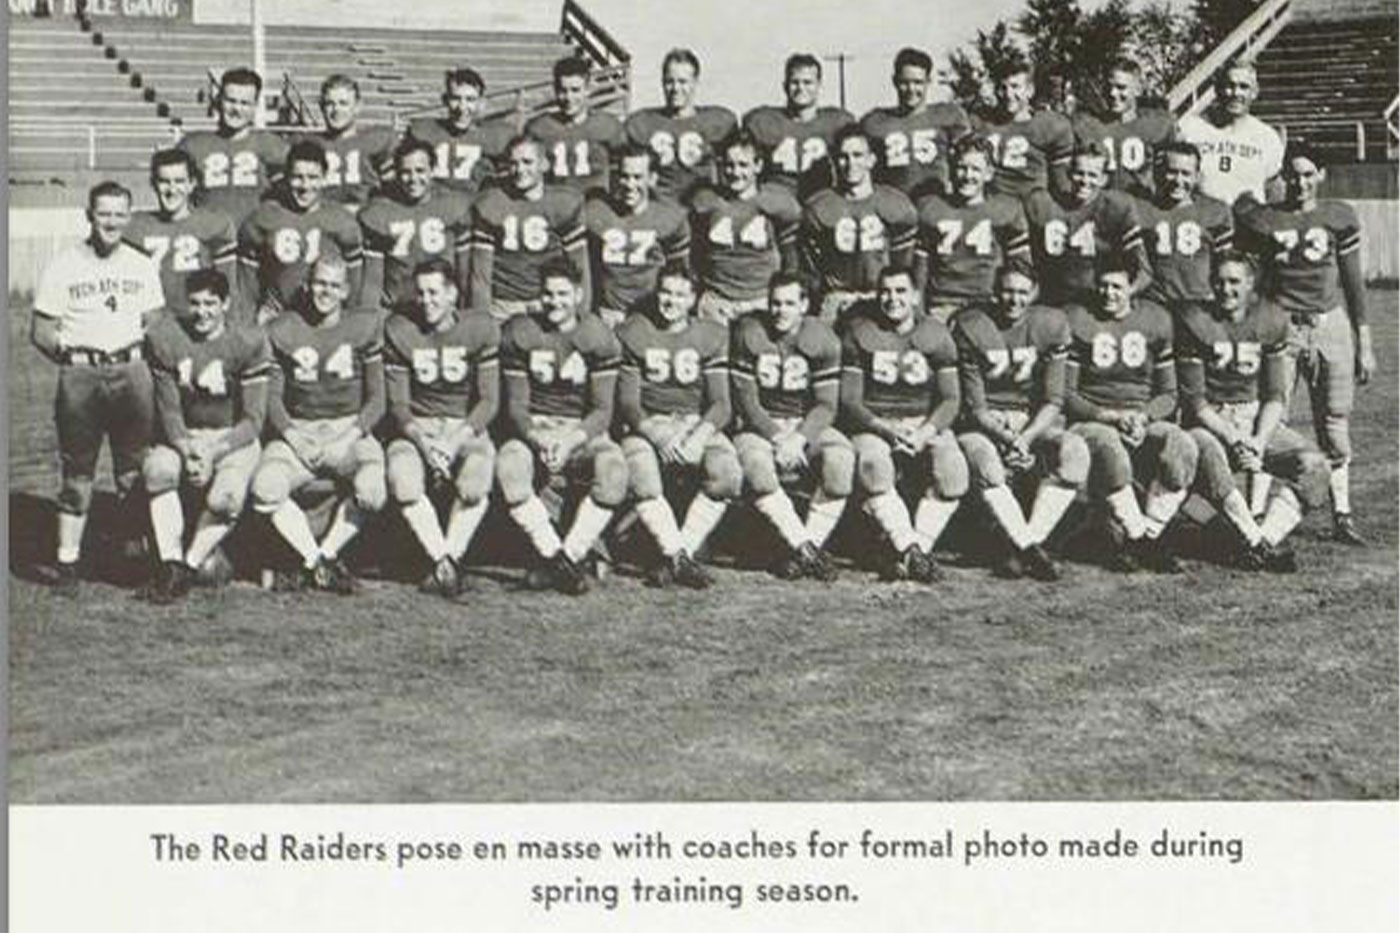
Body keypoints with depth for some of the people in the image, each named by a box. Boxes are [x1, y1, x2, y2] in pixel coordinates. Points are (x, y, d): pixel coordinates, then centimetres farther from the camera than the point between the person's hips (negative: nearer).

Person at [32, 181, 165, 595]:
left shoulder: (142, 266, 9)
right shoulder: (62, 267, 0)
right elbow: (41, 332, 2)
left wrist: (138, 356, 1)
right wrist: (74, 359, -6)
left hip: (131, 371, 3)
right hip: (80, 377, -2)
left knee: (135, 470, 5)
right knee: (77, 473, 1)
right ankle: (67, 565, 6)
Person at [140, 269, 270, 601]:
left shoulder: (249, 343, -10)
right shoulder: (164, 338, -3)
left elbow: (253, 420, -10)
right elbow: (169, 410, -3)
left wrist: (213, 452, -23)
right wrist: (186, 449, -22)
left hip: (234, 439, -2)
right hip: (184, 436, 2)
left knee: (226, 496, -32)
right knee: (157, 468, -31)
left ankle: (189, 566, -10)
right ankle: (169, 562, -22)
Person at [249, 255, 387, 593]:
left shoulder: (365, 326, 3)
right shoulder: (282, 331, 5)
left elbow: (376, 399, 4)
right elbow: (272, 398, 6)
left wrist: (349, 438, -10)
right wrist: (293, 438, -11)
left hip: (350, 429, -1)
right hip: (297, 430, 1)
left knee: (372, 489, -33)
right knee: (265, 487, -29)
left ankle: (321, 559, -14)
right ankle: (324, 564, -19)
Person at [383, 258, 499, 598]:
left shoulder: (480, 328, -1)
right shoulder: (399, 330, 0)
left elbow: (488, 400, -3)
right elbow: (398, 404, 0)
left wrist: (456, 440, -18)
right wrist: (423, 442, -19)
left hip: (467, 427, -1)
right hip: (416, 427, 1)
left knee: (475, 484, -35)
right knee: (403, 482, -32)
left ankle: (447, 561, -19)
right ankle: (444, 562, -21)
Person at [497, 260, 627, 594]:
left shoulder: (598, 337, -2)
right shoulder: (521, 334, 1)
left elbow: (602, 410, -4)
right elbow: (516, 404, 0)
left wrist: (572, 440, -22)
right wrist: (535, 437, -22)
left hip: (583, 430, 0)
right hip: (534, 427, 0)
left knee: (614, 469, -34)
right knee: (508, 467, -34)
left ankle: (569, 555, -27)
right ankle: (555, 557, -28)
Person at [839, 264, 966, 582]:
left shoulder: (935, 333, 7)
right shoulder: (860, 333, 3)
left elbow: (950, 398, 4)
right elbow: (850, 401, -1)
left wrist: (925, 432, -16)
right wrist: (886, 429, -18)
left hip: (926, 423, 1)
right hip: (872, 424, -1)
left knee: (952, 468, -30)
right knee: (872, 466, -36)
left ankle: (913, 551, -28)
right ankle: (911, 550, -34)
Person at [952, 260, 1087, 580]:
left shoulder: (1051, 324, 0)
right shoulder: (970, 326, -7)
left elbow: (1053, 402, -3)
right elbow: (975, 406, -8)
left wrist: (1024, 439, -20)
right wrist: (1007, 439, -25)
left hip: (1034, 421, 3)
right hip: (983, 423, -3)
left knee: (1075, 451, -28)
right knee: (985, 464, -36)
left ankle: (1020, 547, -28)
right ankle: (1032, 551, -32)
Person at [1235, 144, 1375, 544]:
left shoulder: (1339, 217, 6)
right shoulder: (1261, 219, 3)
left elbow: (1354, 282, 8)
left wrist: (1364, 342, 7)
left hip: (1331, 326, 1)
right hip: (1281, 327, -1)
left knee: (1334, 423, 4)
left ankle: (1342, 514, 12)